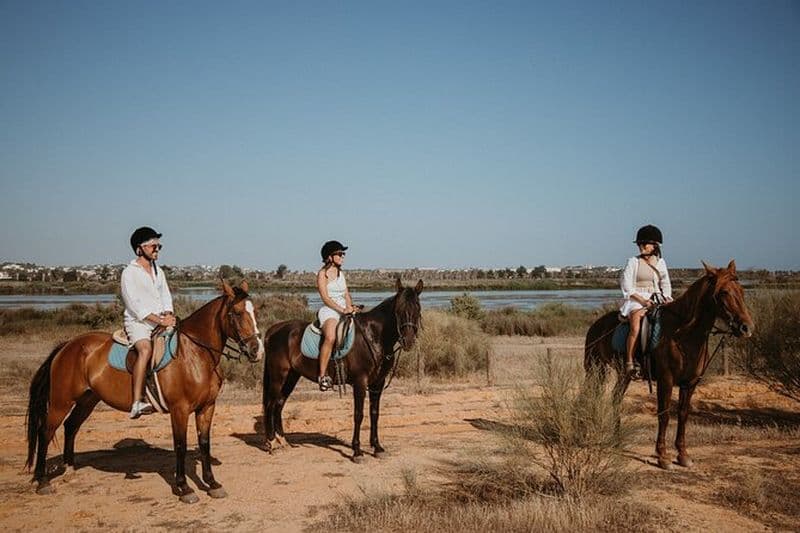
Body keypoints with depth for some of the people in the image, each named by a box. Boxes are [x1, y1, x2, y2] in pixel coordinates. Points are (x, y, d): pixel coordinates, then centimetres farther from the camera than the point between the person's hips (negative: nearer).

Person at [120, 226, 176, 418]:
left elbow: (166, 297, 14)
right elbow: (135, 305, -13)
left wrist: (168, 314, -9)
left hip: (162, 322, 7)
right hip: (138, 323, -7)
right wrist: (159, 320, -19)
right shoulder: (129, 273, -4)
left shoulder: (158, 271, 18)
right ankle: (137, 403, -40)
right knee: (146, 349, -33)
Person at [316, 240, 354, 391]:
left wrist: (350, 307, -1)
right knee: (330, 337, -34)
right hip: (329, 311, -8)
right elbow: (325, 298, -11)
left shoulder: (341, 273, 18)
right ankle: (322, 376, -31)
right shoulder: (323, 273, -3)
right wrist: (342, 310, -18)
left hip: (344, 311, 8)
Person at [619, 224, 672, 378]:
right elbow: (627, 286, -4)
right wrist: (643, 300, -13)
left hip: (657, 300, 4)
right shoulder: (633, 262, 2)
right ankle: (629, 363, -24)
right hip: (636, 300, -4)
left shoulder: (660, 262, 14)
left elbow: (665, 284, 17)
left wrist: (666, 299, -3)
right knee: (636, 327, -29)